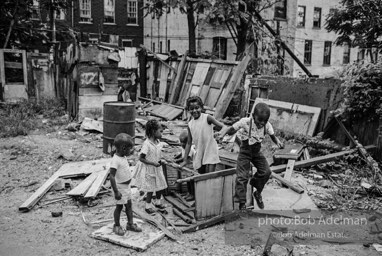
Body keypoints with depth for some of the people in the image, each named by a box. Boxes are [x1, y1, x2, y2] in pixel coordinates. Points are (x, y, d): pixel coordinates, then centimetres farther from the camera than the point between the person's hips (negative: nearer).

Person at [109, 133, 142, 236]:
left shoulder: (123, 157, 3)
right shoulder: (115, 160, -26)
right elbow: (112, 176, -29)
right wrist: (116, 192, -29)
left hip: (127, 186, 9)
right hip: (120, 187, -9)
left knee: (129, 205, 17)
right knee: (119, 206, 6)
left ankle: (130, 224, 30)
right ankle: (117, 226, 24)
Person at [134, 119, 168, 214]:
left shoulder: (158, 142, -1)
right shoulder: (147, 144, -25)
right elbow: (141, 158, -22)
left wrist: (160, 161, -3)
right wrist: (153, 163, -26)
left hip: (157, 168, 7)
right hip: (148, 170, -7)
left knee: (160, 186, 14)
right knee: (150, 189, 6)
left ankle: (158, 203, 37)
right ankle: (148, 206, 27)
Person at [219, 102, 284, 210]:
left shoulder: (267, 125, -12)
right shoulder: (245, 122, -24)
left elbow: (273, 136, 0)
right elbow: (231, 129, -19)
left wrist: (278, 142, -22)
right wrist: (223, 133, -40)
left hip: (257, 151, 4)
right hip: (245, 150, -4)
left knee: (266, 171, -8)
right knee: (242, 176, -8)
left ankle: (258, 193, 20)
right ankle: (241, 203, 4)